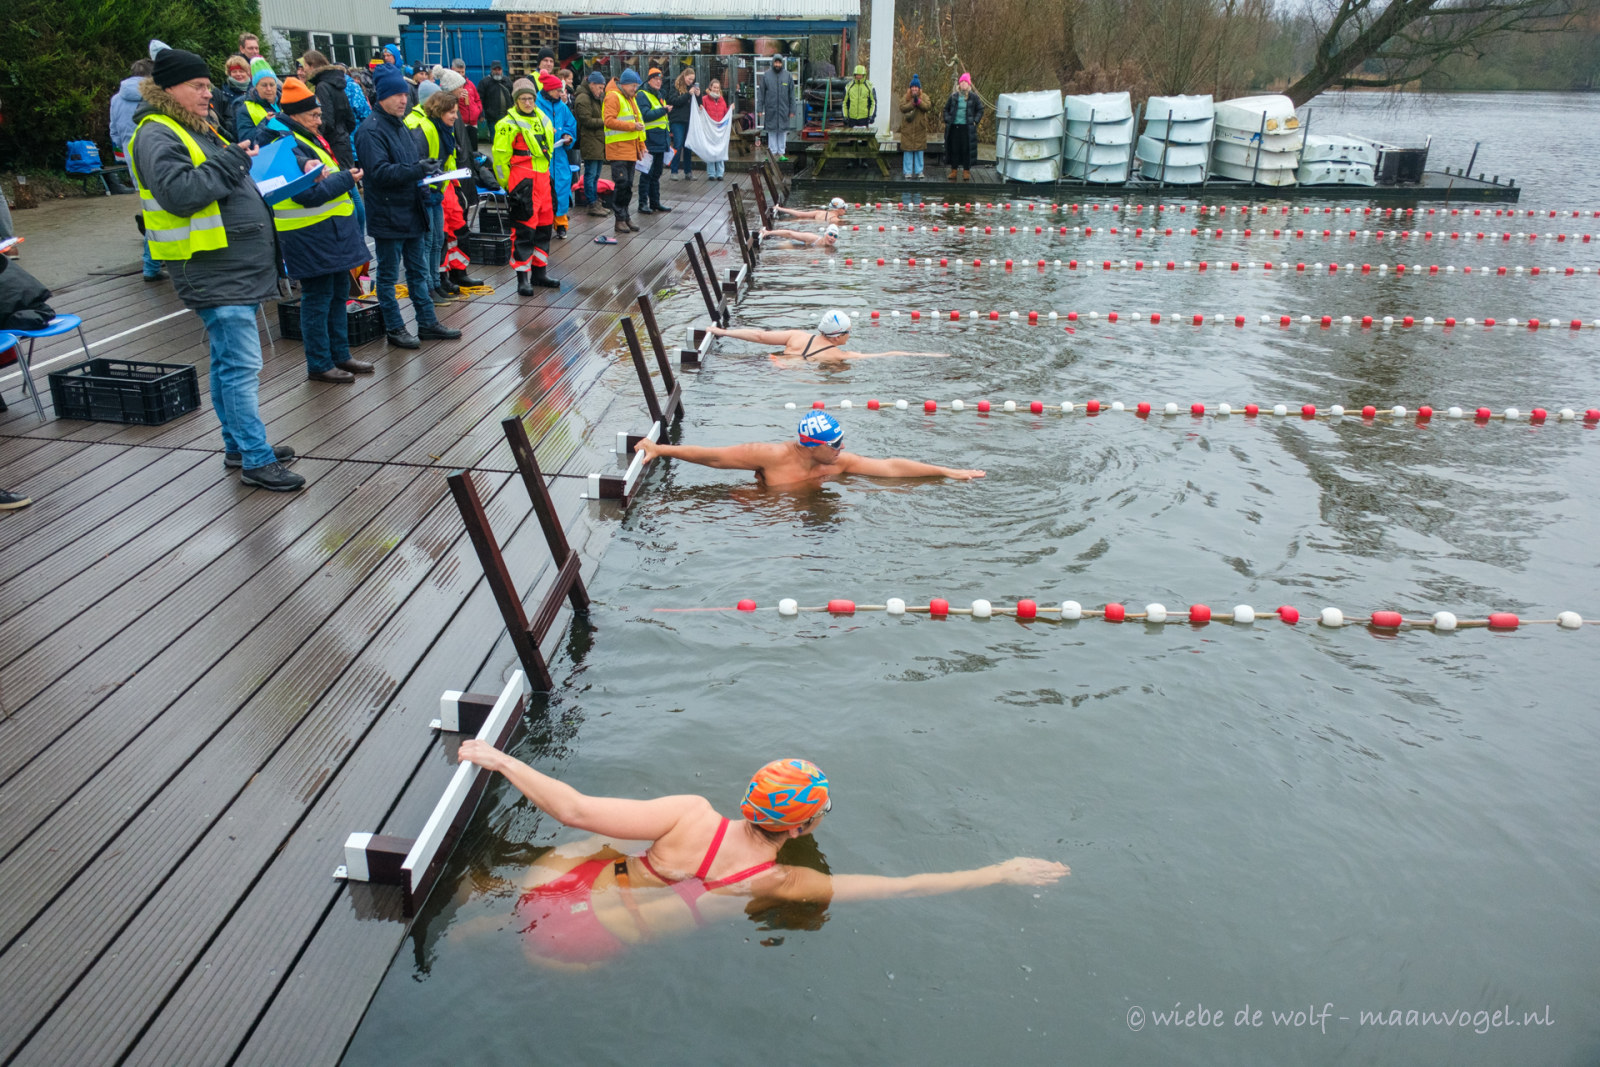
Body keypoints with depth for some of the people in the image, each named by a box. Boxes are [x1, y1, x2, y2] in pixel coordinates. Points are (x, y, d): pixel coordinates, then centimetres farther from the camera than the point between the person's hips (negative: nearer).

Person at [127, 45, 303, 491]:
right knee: (241, 366, -10)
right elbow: (179, 193, -26)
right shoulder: (156, 135, -11)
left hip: (239, 268, 10)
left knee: (229, 362, 16)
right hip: (214, 273, -10)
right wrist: (231, 160, -19)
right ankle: (256, 460, -6)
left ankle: (237, 444, 26)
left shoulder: (197, 129, 19)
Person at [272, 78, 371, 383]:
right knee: (317, 299, -3)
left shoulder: (311, 140, 15)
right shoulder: (289, 147, -17)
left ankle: (340, 355, 27)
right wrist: (346, 178, -15)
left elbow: (324, 183, 17)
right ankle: (319, 365, 5)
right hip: (310, 238, -10)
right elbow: (308, 194, -24)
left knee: (337, 295, 16)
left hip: (333, 233, 10)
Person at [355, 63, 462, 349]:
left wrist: (426, 172, 4)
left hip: (410, 211, 9)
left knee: (418, 270, 15)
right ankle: (394, 328, 12)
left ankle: (427, 322, 24)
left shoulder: (399, 125, 13)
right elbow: (380, 172, -25)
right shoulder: (370, 130, -15)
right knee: (388, 274, 3)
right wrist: (415, 171, -33)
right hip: (387, 215, -9)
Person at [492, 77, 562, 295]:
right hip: (522, 181, -7)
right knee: (524, 229, -7)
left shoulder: (541, 117, 14)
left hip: (543, 177, 7)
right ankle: (522, 277, -4)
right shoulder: (509, 123, -8)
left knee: (544, 226, 12)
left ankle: (540, 271, 23)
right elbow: (500, 156, -7)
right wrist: (506, 183, -6)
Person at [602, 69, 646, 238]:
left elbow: (638, 120, 25)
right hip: (617, 149, -9)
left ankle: (625, 217, 17)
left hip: (630, 150, 9)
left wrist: (641, 145, 18)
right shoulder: (613, 97, -9)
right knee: (621, 183, -10)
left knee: (628, 185, 10)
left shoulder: (630, 98, 20)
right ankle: (620, 219, -6)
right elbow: (609, 121, -19)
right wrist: (632, 126, -21)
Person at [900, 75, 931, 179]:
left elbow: (927, 106, -11)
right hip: (907, 128, -1)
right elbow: (902, 108, -11)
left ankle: (919, 171, 13)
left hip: (920, 128, 1)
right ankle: (907, 171, 6)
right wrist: (913, 103, -20)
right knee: (907, 150, -1)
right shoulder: (906, 97, 5)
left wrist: (918, 101, -23)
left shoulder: (924, 97, 6)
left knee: (919, 150, 5)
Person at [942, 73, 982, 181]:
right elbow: (946, 109, 17)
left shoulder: (974, 97, 3)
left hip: (967, 127, -2)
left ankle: (966, 171, 8)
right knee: (954, 148, 4)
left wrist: (975, 121, -1)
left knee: (967, 149, -1)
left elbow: (980, 110, 10)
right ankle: (954, 170, 14)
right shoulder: (954, 96, 8)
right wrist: (947, 120, 5)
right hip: (954, 126, 2)